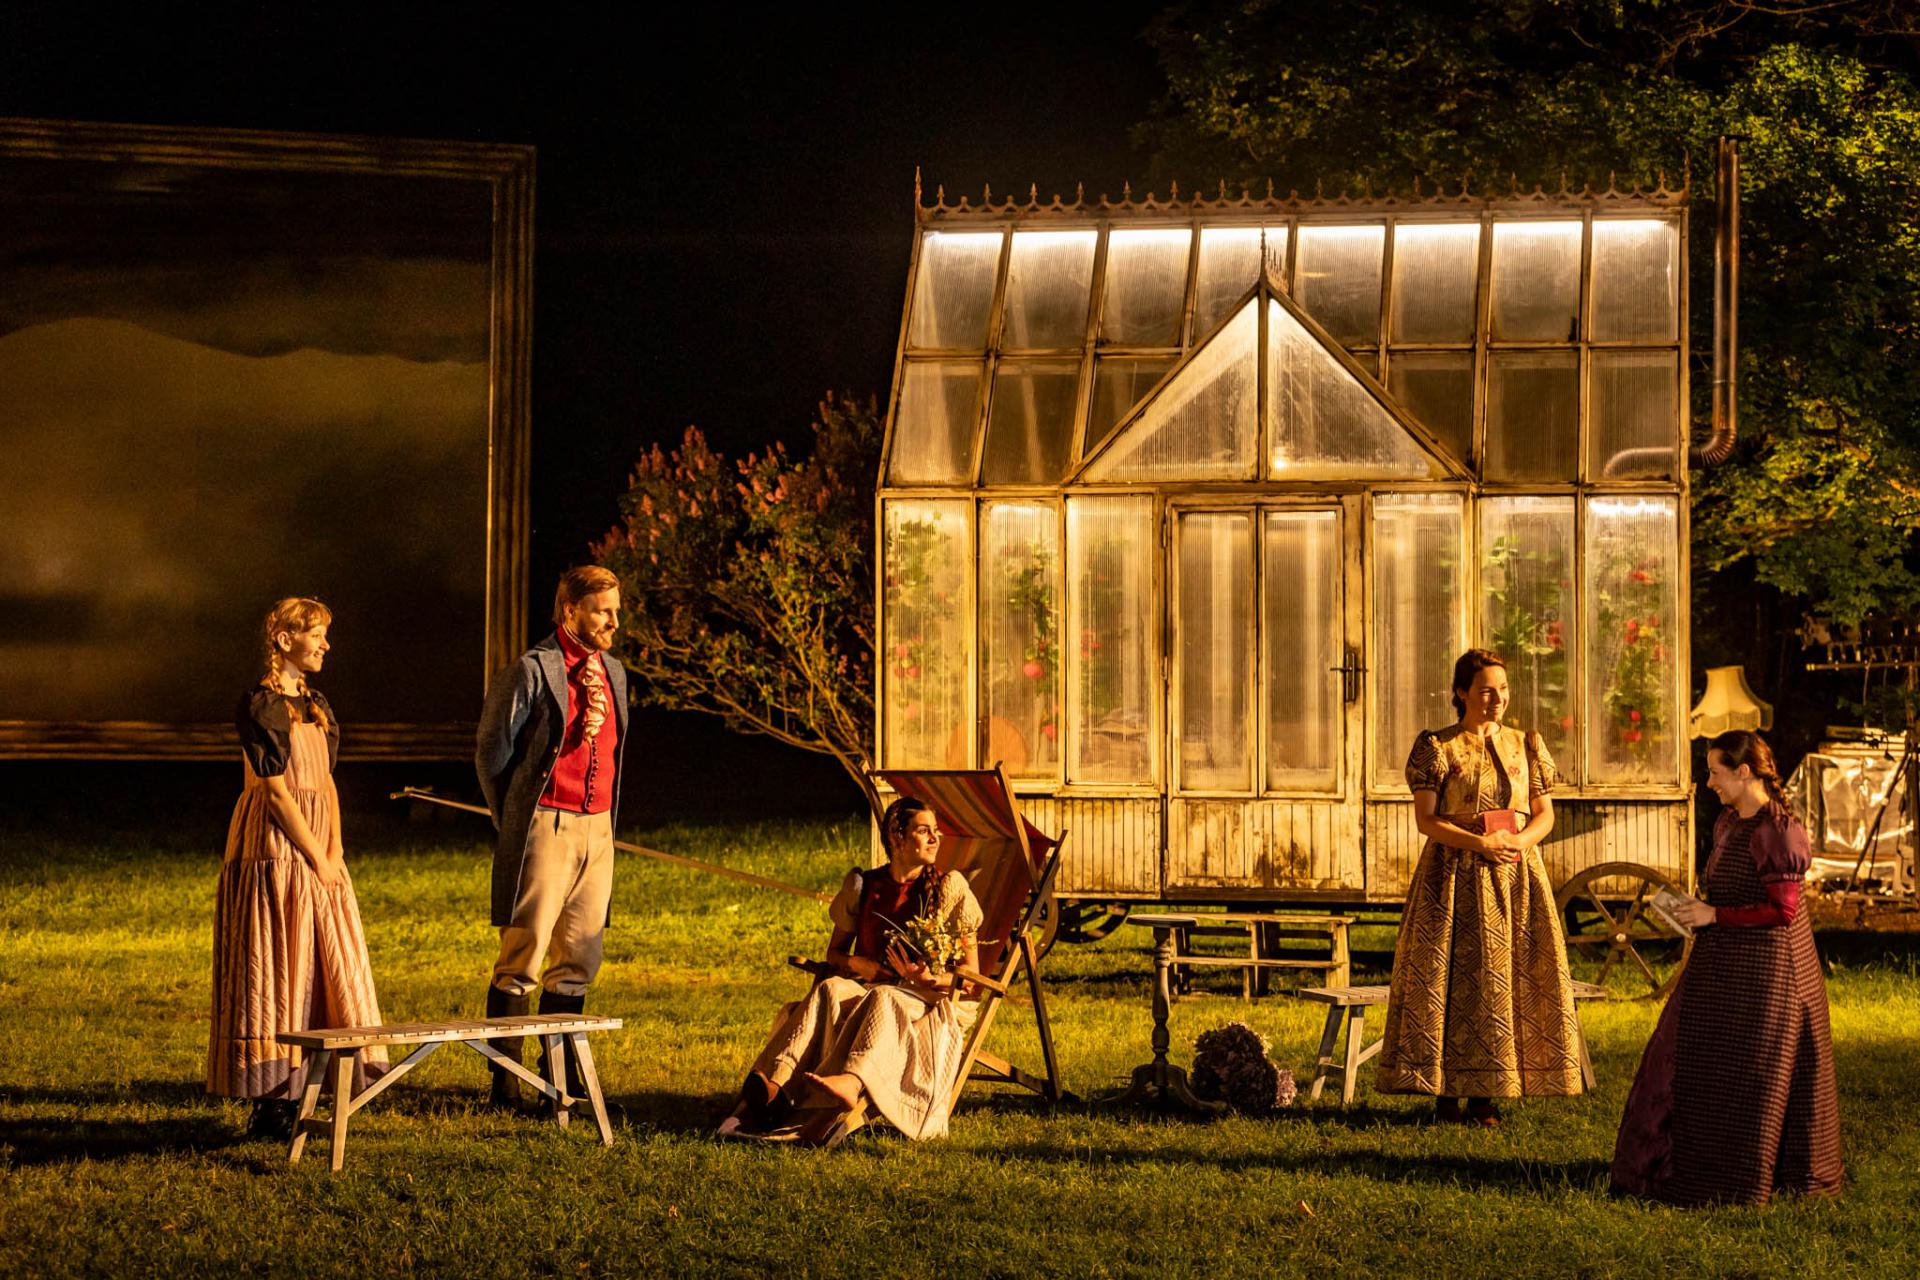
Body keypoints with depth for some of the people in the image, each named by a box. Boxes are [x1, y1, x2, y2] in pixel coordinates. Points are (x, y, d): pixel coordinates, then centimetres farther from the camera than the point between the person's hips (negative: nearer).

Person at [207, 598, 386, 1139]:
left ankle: (291, 1095, 9)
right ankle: (271, 1103, -3)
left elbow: (326, 785, 14)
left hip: (320, 853, 8)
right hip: (275, 852, -8)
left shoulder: (316, 705, 14)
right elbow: (277, 791, -14)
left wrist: (336, 852, 1)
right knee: (274, 972, -6)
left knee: (321, 971, 5)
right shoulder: (259, 706, -10)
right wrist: (317, 859, -13)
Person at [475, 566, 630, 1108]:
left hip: (597, 830, 7)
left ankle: (564, 1077, 17)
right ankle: (506, 1084, -2)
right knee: (523, 961, -5)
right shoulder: (532, 671, -7)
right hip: (546, 829, -7)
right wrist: (515, 825, 4)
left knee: (577, 960, 10)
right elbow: (491, 752, -3)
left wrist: (605, 821, 17)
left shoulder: (613, 672, 15)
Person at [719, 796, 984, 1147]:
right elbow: (834, 953, 18)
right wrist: (857, 965, -6)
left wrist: (928, 979, -18)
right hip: (867, 986, 3)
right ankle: (773, 1088, -57)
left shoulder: (949, 888, 5)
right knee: (829, 991, -31)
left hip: (928, 1001, -3)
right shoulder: (862, 885, 12)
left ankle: (850, 1083, -73)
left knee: (882, 1000, -38)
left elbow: (970, 973, 3)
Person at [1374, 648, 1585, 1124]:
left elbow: (1545, 814, 9)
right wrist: (1480, 844, -19)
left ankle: (1484, 1095, 4)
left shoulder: (1524, 745, 11)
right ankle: (1445, 1091, -2)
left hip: (1517, 875, 4)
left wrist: (1519, 843, -12)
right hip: (1456, 874, -4)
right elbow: (1426, 819, -7)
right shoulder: (1438, 746, -1)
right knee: (1454, 978, -6)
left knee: (1509, 975, -1)